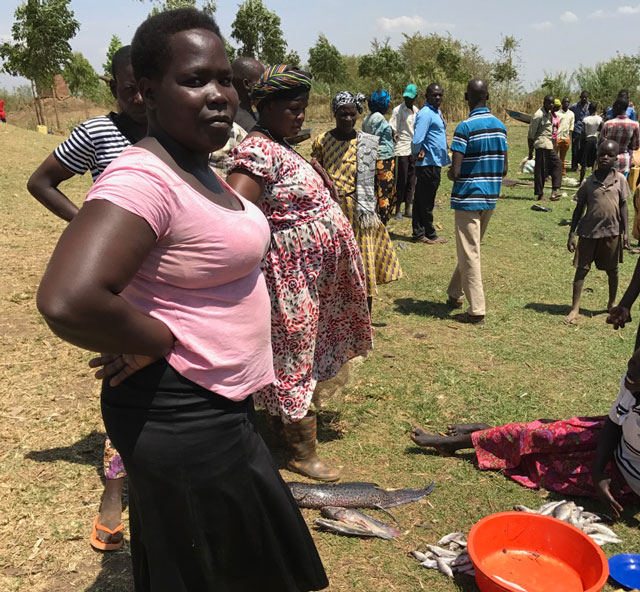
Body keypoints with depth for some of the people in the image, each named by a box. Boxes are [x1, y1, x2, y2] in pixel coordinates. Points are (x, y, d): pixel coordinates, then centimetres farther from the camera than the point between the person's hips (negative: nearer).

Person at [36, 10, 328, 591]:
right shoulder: (143, 178, -26)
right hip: (183, 416, -9)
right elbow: (67, 300, -39)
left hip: (218, 402, 9)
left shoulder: (198, 167, 6)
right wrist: (157, 342, -23)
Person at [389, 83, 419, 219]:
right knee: (401, 181, -3)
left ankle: (407, 209, 14)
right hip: (402, 149, -6)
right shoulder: (398, 110, -5)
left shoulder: (416, 110, 13)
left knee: (411, 180, 7)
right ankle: (397, 210, 4)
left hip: (414, 149, 6)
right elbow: (392, 131, -9)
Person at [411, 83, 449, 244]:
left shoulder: (437, 112, 15)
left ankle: (419, 234, 18)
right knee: (426, 202, 0)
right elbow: (416, 140, -22)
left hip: (435, 163, 9)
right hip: (428, 164, -9)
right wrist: (418, 155, -7)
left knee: (421, 200, 12)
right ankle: (430, 235, 8)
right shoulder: (426, 114, -15)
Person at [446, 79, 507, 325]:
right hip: (490, 197, 7)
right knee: (470, 249, 19)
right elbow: (504, 169, 10)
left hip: (468, 198, -7)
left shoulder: (465, 127, -15)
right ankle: (455, 294, 32)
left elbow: (455, 171, -19)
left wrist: (450, 175, 3)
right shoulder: (500, 126, 6)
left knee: (469, 254, -2)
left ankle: (477, 310, 1)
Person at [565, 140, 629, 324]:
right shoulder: (590, 181, -1)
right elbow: (579, 208, 3)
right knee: (581, 269, 0)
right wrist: (571, 234, -1)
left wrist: (626, 232, -3)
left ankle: (612, 304, 33)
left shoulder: (620, 179, 0)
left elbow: (623, 206, 3)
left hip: (612, 232, 1)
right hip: (588, 231, 0)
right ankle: (575, 308, 5)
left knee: (612, 270, 13)